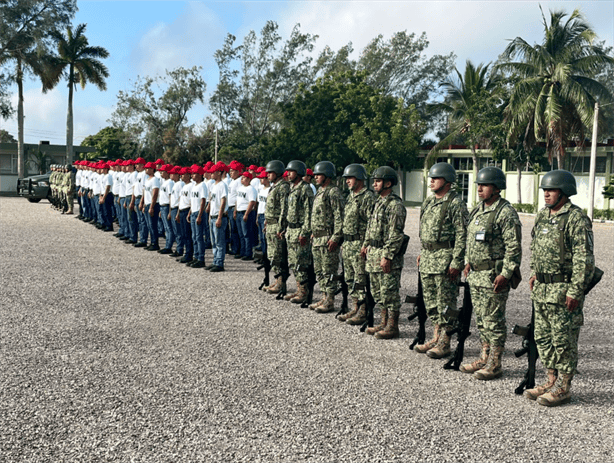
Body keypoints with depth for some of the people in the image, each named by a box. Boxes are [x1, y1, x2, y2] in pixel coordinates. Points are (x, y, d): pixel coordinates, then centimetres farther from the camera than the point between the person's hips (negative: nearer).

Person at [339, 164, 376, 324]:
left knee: (361, 281, -5)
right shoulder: (351, 196, 17)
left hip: (360, 243, -9)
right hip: (347, 244, 9)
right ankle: (355, 308, 22)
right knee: (350, 279, 13)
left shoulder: (368, 197, -12)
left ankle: (363, 313, 1)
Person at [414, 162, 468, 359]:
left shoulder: (456, 203, -11)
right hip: (428, 256, 9)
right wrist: (422, 252, 18)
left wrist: (456, 262, -19)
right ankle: (436, 337, 22)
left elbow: (462, 235, -15)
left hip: (445, 256, -8)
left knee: (445, 301, -3)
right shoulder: (429, 201, 14)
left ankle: (444, 343, 4)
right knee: (430, 299, 12)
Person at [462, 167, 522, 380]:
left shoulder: (506, 213, -14)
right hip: (476, 274, 9)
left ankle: (495, 364, 7)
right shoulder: (477, 210, 13)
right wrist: (468, 262, 18)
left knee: (494, 320, -2)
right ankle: (485, 358, 25)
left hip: (494, 275, -9)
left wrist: (505, 274, -21)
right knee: (481, 319, 15)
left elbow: (514, 247, -17)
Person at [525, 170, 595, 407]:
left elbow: (584, 259, -17)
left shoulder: (577, 219, -14)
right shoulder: (542, 216, 12)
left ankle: (563, 388, 11)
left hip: (563, 290, -8)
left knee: (564, 340, 0)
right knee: (543, 337, 14)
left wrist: (575, 291, -19)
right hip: (541, 289, 9)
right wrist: (534, 274, 19)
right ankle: (551, 381, 26)